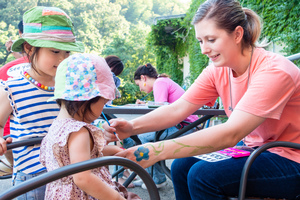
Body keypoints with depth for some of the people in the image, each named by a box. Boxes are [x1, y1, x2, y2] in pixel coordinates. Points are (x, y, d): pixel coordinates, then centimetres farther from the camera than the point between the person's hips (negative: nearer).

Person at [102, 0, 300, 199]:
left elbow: (230, 134, -34)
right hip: (253, 150, 6)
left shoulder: (274, 71, -25)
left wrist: (158, 151, -40)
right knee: (182, 166, -7)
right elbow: (177, 109, -9)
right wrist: (132, 127, -26)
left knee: (202, 174, -24)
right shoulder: (218, 70, -3)